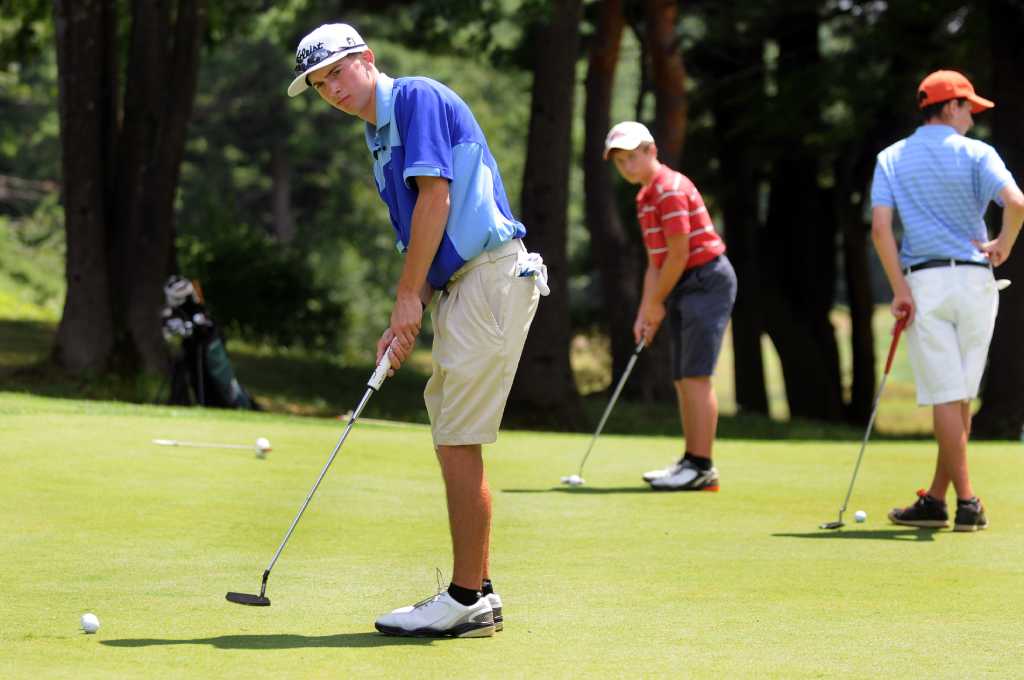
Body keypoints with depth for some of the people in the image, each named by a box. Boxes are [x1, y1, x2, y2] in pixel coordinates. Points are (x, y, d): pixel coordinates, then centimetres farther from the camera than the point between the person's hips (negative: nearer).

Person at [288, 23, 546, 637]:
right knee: (454, 441, 11)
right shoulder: (382, 139, 20)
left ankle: (466, 602, -5)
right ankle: (478, 592, 16)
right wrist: (406, 323, 9)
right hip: (463, 286, 10)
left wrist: (409, 296, -14)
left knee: (459, 444, -9)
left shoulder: (418, 98, -8)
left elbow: (436, 197, -16)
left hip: (491, 275, -10)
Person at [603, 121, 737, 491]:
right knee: (683, 379, 9)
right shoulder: (645, 197, 16)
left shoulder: (671, 190, -16)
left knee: (695, 376, -13)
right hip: (684, 288, 10)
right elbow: (656, 259, 18)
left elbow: (679, 255, -17)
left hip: (706, 281, -10)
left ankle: (701, 467, -13)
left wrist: (656, 304, -7)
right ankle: (692, 462, 13)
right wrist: (645, 312, 10)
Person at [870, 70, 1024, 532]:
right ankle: (936, 499, 15)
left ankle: (967, 502, -8)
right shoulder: (976, 154, 0)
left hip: (923, 282, 0)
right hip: (975, 282, 0)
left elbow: (880, 227, -6)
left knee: (946, 397, -2)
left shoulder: (892, 159, 6)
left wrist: (900, 290, -5)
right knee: (959, 398, 10)